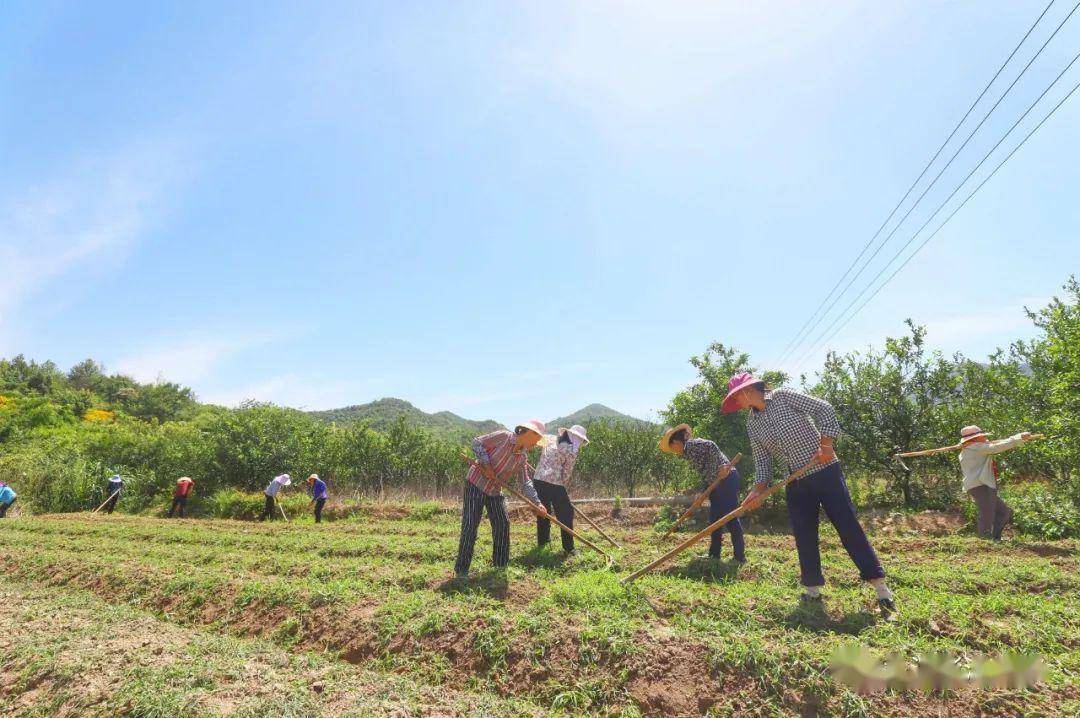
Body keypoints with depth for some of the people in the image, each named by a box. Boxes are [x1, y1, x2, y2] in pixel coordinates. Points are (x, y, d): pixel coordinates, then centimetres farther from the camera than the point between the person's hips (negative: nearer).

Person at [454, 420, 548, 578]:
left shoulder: (522, 458, 4)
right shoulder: (503, 436, -16)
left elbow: (526, 483, 7)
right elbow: (477, 443, -15)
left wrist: (538, 503, -1)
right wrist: (487, 464, -22)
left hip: (494, 491, 7)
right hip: (476, 484, -7)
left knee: (502, 524, 8)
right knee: (470, 525, -7)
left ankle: (501, 563, 25)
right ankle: (461, 569, 2)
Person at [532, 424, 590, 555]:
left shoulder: (549, 438, 9)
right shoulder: (572, 451, -7)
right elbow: (567, 473, -3)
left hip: (538, 480, 7)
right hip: (554, 484, -7)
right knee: (566, 514, 7)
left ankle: (542, 540, 39)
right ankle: (568, 548, 7)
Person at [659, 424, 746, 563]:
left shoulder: (692, 444, -8)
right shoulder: (688, 453, 20)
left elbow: (712, 447, -25)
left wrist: (714, 471, -21)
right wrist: (700, 490, 11)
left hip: (727, 478, -11)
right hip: (717, 483, 11)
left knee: (730, 517, -8)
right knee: (714, 518, 12)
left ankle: (740, 556, -3)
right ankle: (714, 554, 19)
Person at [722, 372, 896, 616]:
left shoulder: (783, 396, -9)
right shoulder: (752, 424, 6)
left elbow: (825, 409, -10)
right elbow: (762, 460, 7)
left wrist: (826, 444, -17)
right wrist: (758, 489, -7)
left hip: (825, 471, -5)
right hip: (796, 483, 5)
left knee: (848, 526, -4)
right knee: (804, 537, 6)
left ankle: (881, 588, 5)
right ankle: (813, 591, 18)